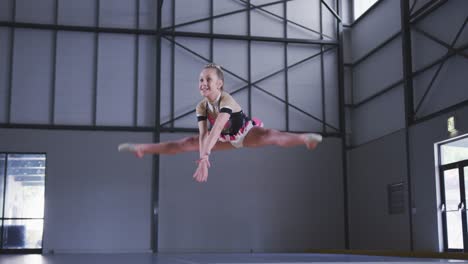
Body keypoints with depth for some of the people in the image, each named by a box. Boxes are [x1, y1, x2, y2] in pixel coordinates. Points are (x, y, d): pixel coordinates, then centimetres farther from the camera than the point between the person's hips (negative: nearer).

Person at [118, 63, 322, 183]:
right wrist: (202, 158, -38)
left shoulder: (227, 101, -36)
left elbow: (216, 129, -48)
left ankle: (306, 138, -57)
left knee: (270, 136, -39)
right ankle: (142, 149, 5)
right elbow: (203, 134, -25)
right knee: (186, 143, 1)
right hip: (227, 139, 6)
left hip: (247, 133, -5)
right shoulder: (201, 107, -18)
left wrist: (204, 157, -56)